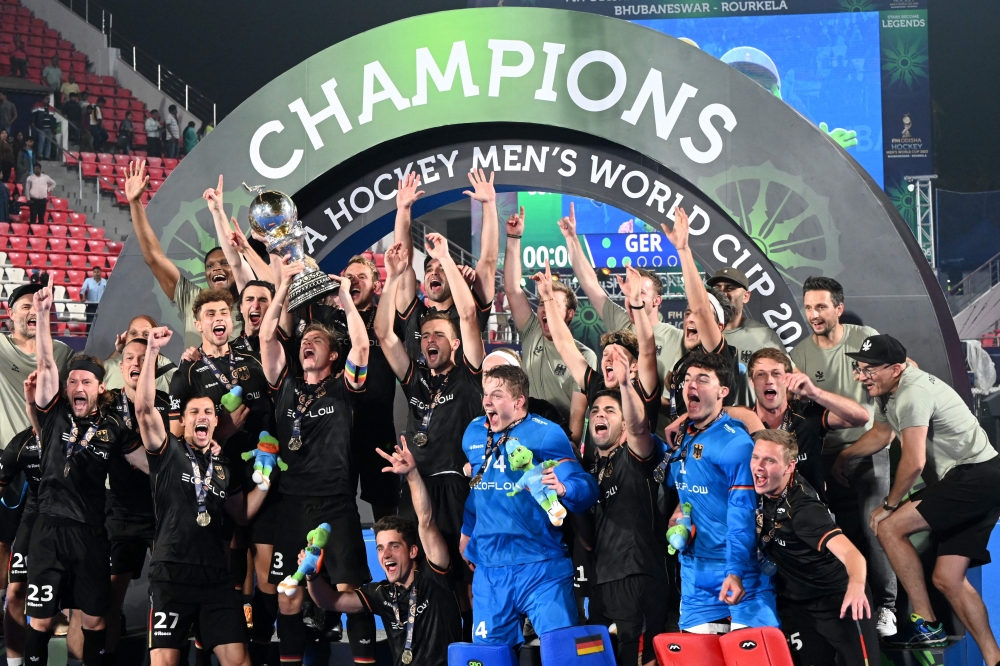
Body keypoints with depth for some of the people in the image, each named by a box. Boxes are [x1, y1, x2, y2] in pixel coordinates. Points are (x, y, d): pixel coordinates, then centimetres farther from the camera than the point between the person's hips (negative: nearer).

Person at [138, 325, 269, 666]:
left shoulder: (226, 466, 16)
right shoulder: (168, 451, 4)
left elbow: (242, 514, 19)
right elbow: (144, 408, -11)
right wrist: (152, 352, -17)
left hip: (217, 575, 3)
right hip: (171, 573, -3)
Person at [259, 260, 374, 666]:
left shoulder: (343, 387, 5)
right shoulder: (287, 386, 12)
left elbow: (362, 344, -10)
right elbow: (266, 338, 3)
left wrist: (345, 297, -5)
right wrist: (284, 288, 0)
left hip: (336, 504, -3)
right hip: (292, 503, 3)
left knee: (349, 591, -6)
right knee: (287, 597, 6)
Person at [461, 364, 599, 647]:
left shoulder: (545, 434, -8)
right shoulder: (474, 433, 11)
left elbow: (586, 488, -14)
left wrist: (563, 488, -34)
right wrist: (467, 533, 29)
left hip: (540, 567, -5)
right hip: (488, 569, 6)